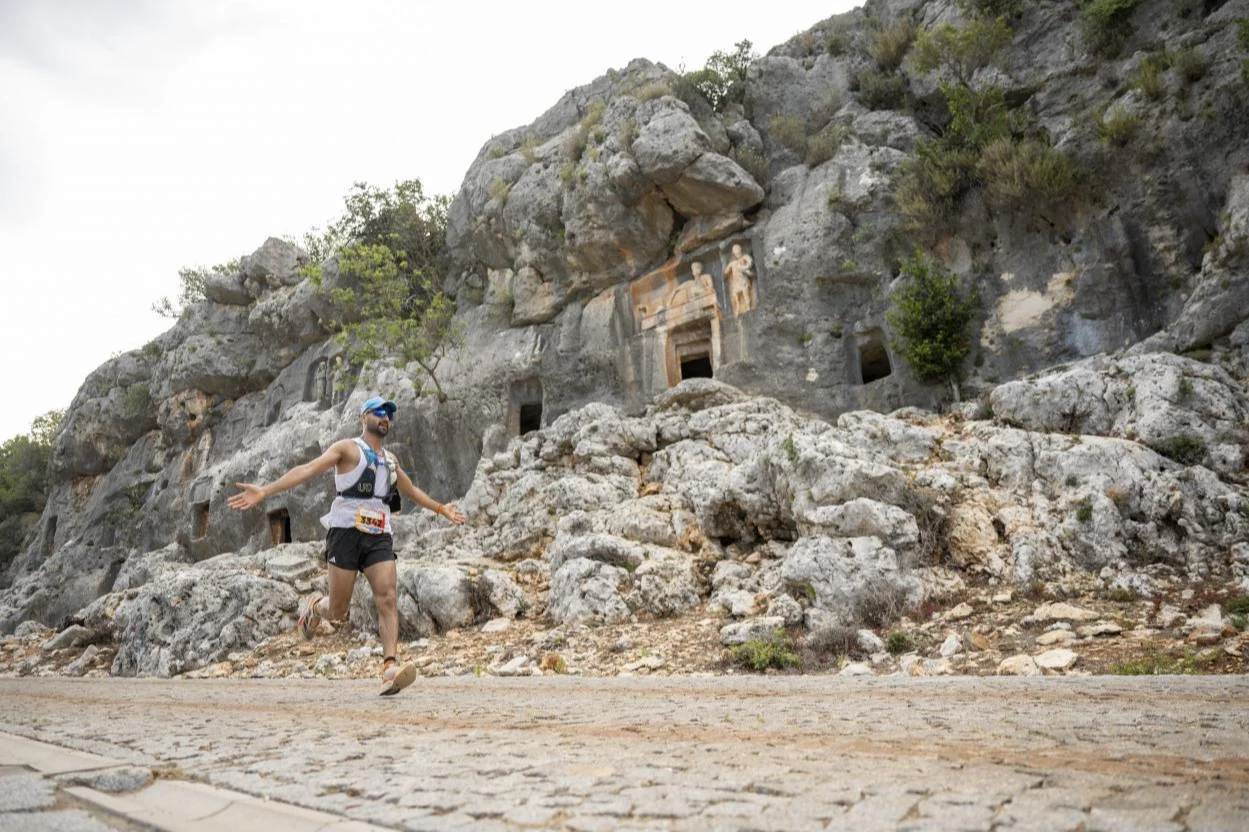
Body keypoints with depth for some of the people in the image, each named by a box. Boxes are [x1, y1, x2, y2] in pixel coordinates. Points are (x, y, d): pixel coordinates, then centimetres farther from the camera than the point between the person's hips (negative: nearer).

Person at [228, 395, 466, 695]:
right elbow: (307, 470, -9)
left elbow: (412, 491, 36)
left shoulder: (390, 460, 21)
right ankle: (314, 606, 36)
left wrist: (442, 509, 39)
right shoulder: (347, 448, 3)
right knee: (338, 609, 1)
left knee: (388, 598, -14)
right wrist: (264, 491, -21)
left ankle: (390, 667, -20)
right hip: (347, 531, -4)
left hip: (379, 537, 5)